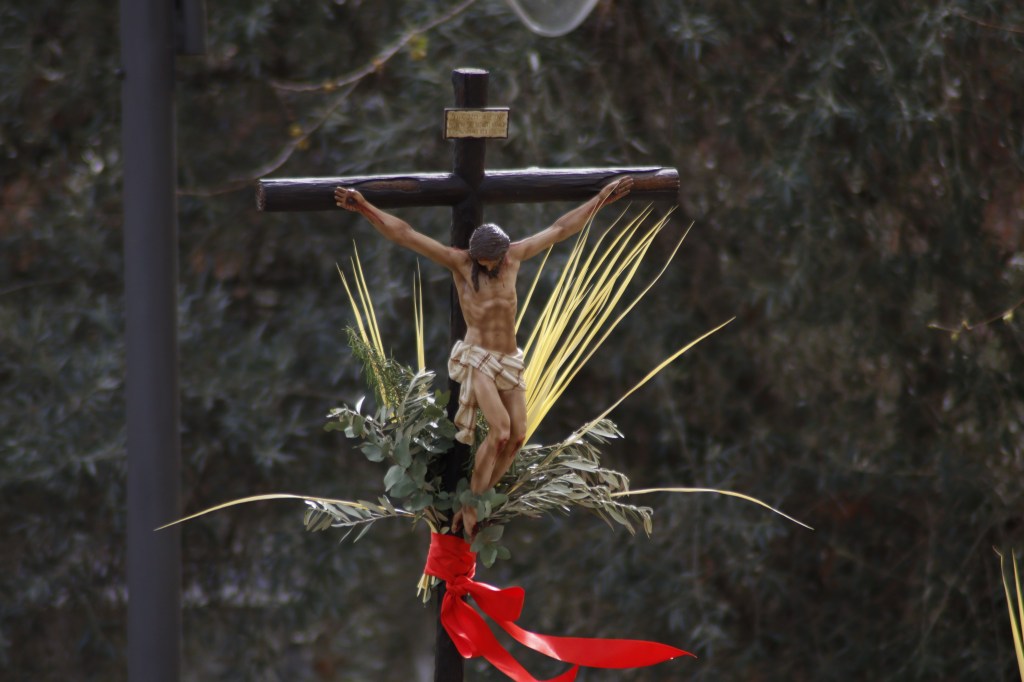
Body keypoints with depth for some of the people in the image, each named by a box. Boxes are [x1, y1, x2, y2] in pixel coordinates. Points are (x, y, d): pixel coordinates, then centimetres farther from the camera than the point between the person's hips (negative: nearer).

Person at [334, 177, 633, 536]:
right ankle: (471, 505, -7)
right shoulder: (458, 261, -9)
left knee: (516, 438, -1)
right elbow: (403, 233, -16)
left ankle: (472, 506, 13)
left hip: (509, 363, 6)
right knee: (500, 430, -22)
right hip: (477, 358, -6)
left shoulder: (514, 255, 4)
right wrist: (364, 207, -27)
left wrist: (599, 199, 20)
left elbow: (559, 229, 16)